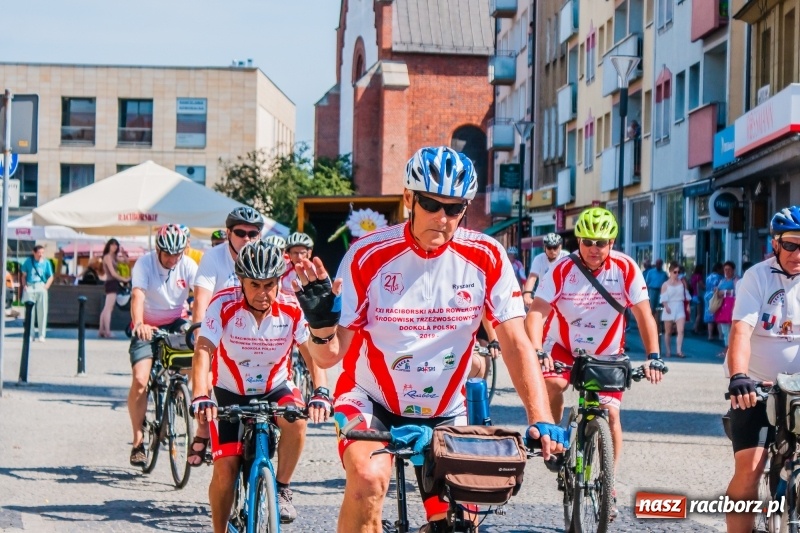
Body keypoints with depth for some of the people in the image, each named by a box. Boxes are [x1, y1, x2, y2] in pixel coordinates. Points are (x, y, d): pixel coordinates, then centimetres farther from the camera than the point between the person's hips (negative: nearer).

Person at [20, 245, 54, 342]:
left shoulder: (46, 263, 2)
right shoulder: (28, 261, 4)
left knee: (42, 311, -4)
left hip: (41, 287, -1)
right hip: (30, 287, 1)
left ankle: (42, 335, 0)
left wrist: (46, 286, -8)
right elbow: (24, 275, 10)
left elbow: (51, 277, 6)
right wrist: (24, 286, -3)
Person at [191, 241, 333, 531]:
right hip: (231, 393, -1)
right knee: (225, 469, -11)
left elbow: (315, 352, -23)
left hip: (275, 389, 1)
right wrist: (201, 397, -46)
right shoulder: (224, 304, -21)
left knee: (296, 420, -32)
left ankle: (282, 488, -10)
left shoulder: (292, 309, -17)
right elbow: (203, 350, -31)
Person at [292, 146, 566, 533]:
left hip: (444, 413, 3)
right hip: (370, 401, -3)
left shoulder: (486, 258, -12)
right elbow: (329, 357, -14)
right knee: (368, 480, -31)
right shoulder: (368, 256, -16)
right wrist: (321, 324, -37)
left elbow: (515, 344, -12)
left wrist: (541, 420, -25)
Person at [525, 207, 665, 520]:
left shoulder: (626, 269, -17)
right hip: (563, 347, -1)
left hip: (606, 354, 1)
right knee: (552, 385, -30)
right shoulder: (561, 271, -20)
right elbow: (536, 314, -27)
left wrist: (653, 357, -27)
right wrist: (537, 352, -43)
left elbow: (644, 315, -16)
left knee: (610, 412, -10)